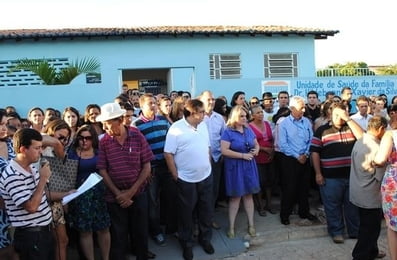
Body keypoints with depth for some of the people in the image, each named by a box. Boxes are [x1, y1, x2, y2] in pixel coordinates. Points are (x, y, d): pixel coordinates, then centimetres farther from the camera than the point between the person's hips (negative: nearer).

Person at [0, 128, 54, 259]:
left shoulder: (32, 167, 7)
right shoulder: (12, 176, -22)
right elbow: (31, 207, -28)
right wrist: (43, 178, -22)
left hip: (45, 230, 9)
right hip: (30, 236, -9)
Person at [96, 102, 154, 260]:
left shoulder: (138, 136, -8)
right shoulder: (103, 142, -8)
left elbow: (147, 166, -5)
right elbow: (102, 170, -5)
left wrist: (131, 192, -8)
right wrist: (118, 193, -10)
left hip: (138, 193, 1)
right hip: (115, 196, 0)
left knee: (141, 231, 15)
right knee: (118, 235, 12)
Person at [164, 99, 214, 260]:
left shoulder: (203, 125, 5)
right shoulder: (176, 128, -15)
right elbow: (168, 154, -14)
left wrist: (208, 166, 11)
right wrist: (176, 176, -12)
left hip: (206, 177, 6)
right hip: (186, 180, -5)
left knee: (206, 211, 17)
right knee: (186, 214, 11)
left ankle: (205, 239, 38)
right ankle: (187, 244, 30)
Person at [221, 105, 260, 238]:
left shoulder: (248, 130, 6)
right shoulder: (228, 132, -11)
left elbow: (256, 144, 17)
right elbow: (224, 150, -19)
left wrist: (256, 150, -7)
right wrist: (243, 155, -19)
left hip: (249, 166, 5)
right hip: (235, 167, -4)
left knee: (248, 194, 10)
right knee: (235, 196, 3)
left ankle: (251, 224, 21)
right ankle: (231, 227, 16)